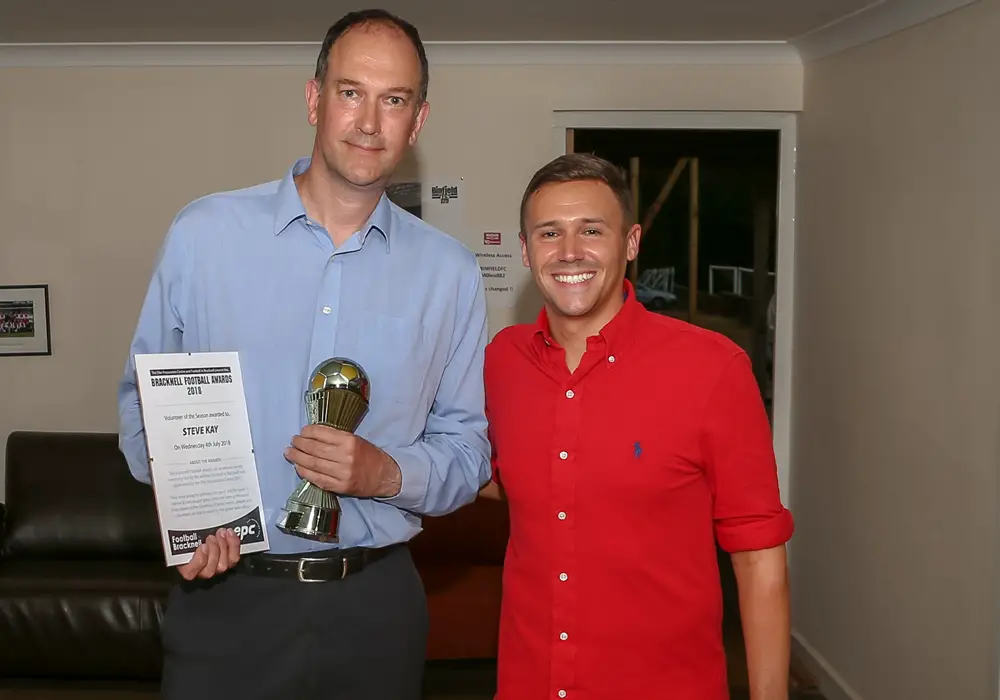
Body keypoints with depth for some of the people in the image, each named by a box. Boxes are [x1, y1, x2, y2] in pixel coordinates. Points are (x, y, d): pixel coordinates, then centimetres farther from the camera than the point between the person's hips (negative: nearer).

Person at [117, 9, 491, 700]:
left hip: (375, 601, 2)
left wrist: (390, 475, -14)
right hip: (225, 596, -1)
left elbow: (468, 450, 5)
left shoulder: (450, 272, 1)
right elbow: (145, 402, 5)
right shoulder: (204, 233, -2)